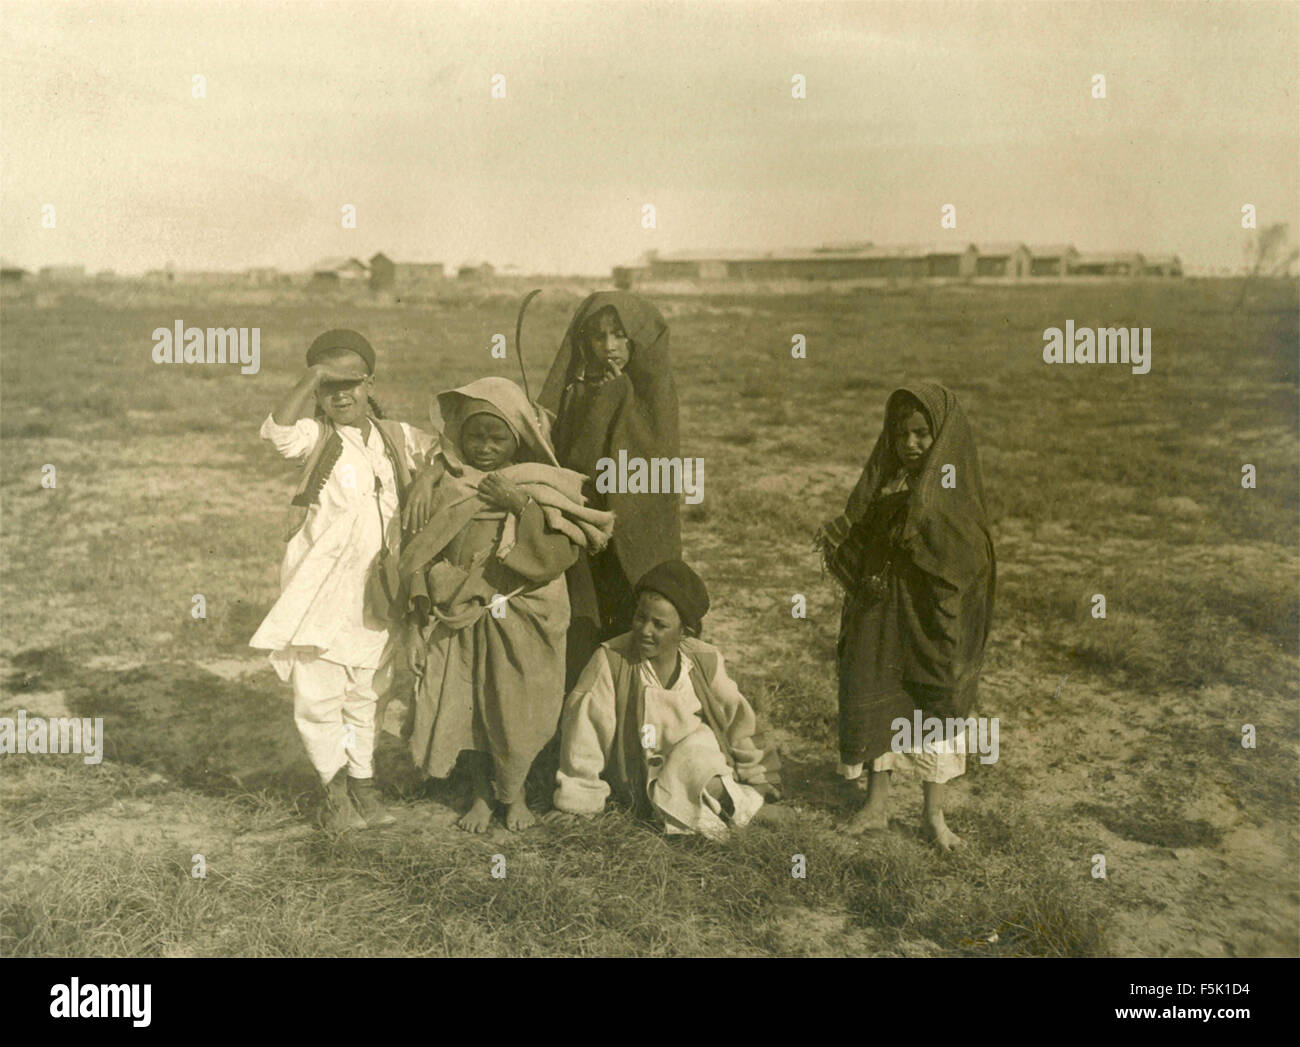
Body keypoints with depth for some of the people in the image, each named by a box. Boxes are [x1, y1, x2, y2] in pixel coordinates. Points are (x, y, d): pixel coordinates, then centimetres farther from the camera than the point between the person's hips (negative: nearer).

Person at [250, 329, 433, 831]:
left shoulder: (397, 438, 7)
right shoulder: (317, 438, -6)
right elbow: (278, 431, -28)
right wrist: (311, 379, -36)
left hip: (372, 593, 4)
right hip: (318, 595, -4)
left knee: (362, 695, 17)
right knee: (317, 696, -3)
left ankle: (362, 785, 30)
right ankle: (335, 787, 16)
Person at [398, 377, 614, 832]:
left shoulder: (543, 490, -6)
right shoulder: (441, 485, -1)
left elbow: (559, 555, -16)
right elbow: (417, 551, 6)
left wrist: (522, 507, -23)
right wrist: (421, 594, -6)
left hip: (522, 621, -1)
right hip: (460, 621, 2)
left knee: (517, 715, 5)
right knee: (465, 711, 9)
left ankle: (513, 793, 32)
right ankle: (482, 795, 32)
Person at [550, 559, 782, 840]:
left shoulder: (705, 661, -1)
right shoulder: (610, 660, -11)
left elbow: (738, 722, 8)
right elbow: (585, 729, -9)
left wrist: (762, 780, 12)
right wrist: (576, 803, -8)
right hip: (642, 782, -4)